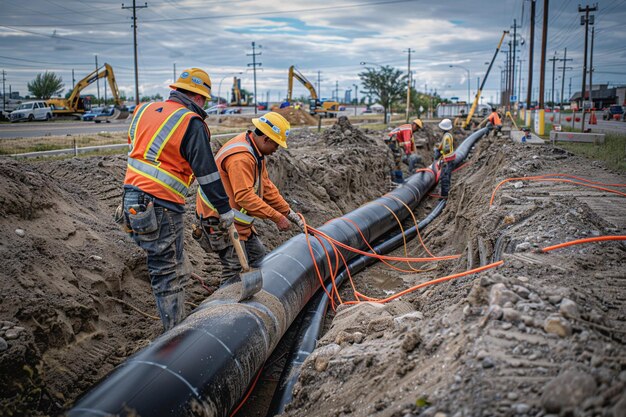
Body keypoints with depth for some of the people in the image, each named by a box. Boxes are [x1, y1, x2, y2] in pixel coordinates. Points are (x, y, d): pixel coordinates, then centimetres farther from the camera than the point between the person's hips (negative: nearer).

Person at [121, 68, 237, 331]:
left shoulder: (145, 110, 14)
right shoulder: (191, 123, -9)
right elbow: (207, 172, -9)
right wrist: (225, 210, -2)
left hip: (133, 201, 8)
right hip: (160, 208, -8)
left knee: (177, 269, 19)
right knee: (168, 275, 1)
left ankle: (176, 327, 28)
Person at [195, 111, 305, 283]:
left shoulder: (256, 152, 8)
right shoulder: (240, 157, -27)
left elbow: (266, 186, 11)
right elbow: (245, 196, -32)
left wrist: (288, 212, 6)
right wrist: (277, 218, -26)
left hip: (238, 220, 11)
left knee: (259, 256, 16)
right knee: (235, 271, -9)